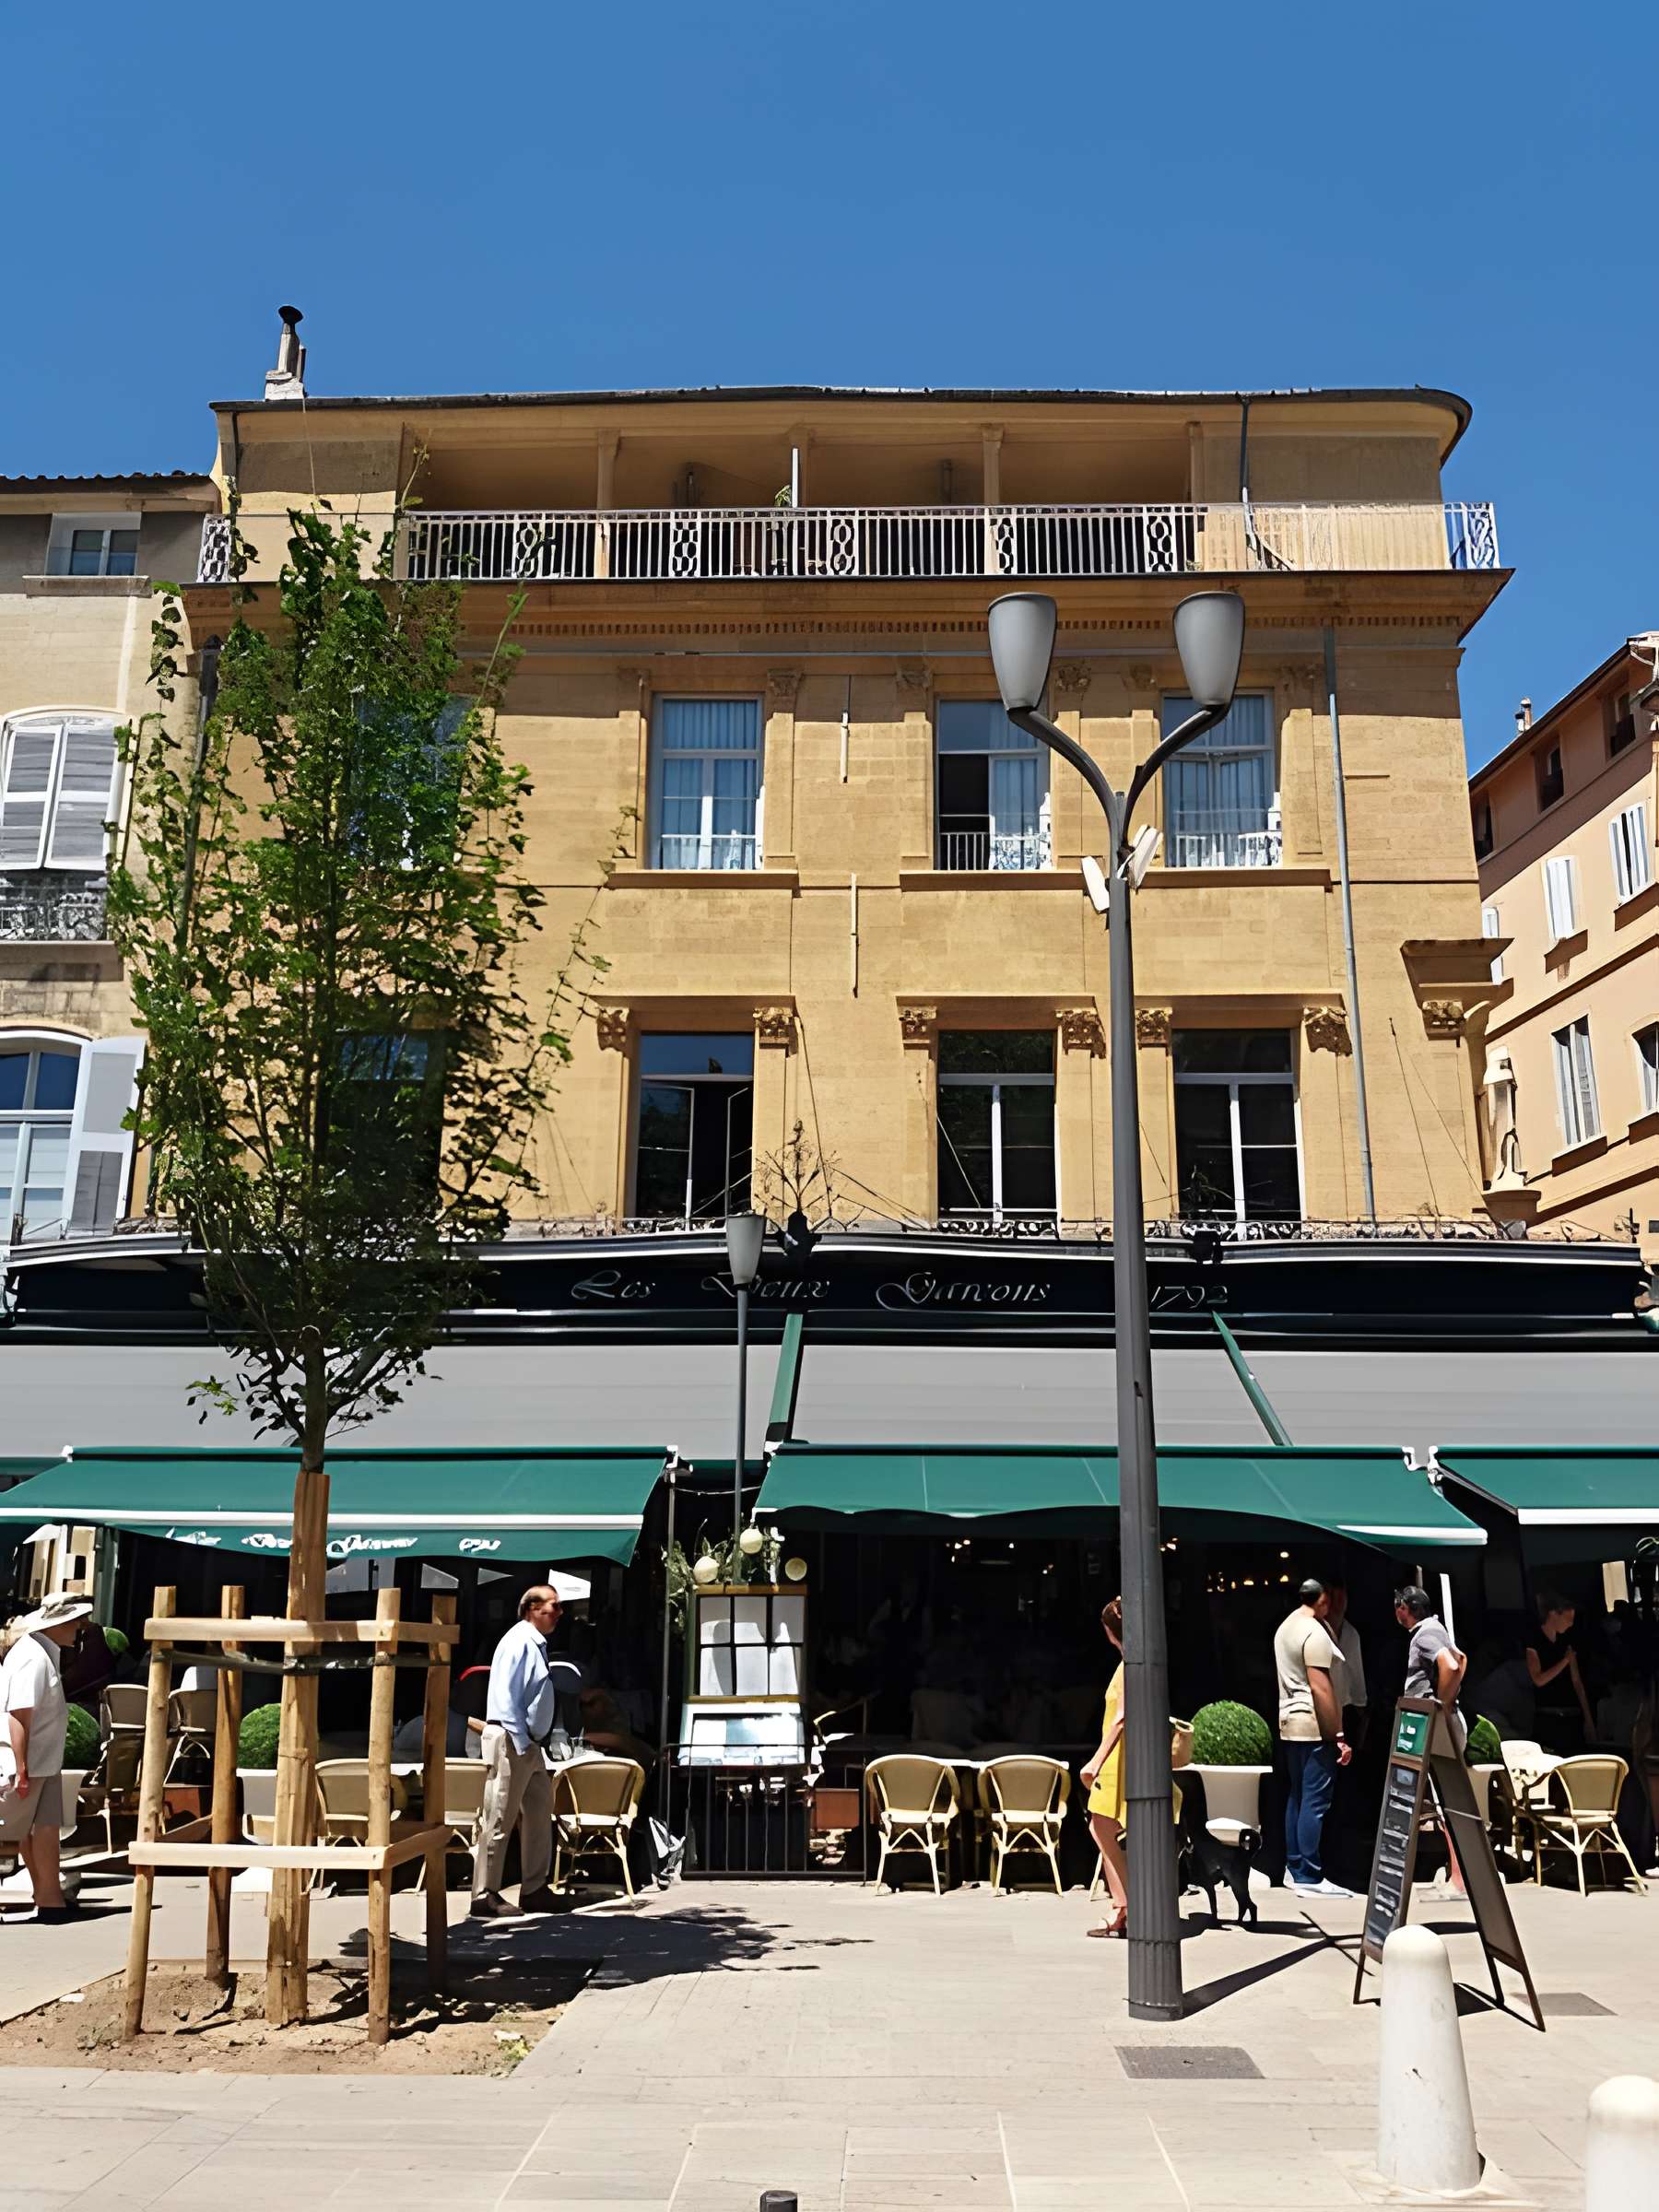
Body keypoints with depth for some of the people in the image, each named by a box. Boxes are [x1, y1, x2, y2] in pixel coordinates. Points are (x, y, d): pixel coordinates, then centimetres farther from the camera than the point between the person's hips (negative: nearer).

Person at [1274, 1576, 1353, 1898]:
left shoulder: (1286, 1626, 14)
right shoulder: (1315, 1632, -16)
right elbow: (1320, 1688, -21)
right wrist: (1338, 1736, -19)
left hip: (1290, 1722, 10)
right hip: (1315, 1726, -10)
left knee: (1297, 1797, 14)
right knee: (1315, 1802, -7)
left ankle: (1294, 1869, 18)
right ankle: (1310, 1878, -5)